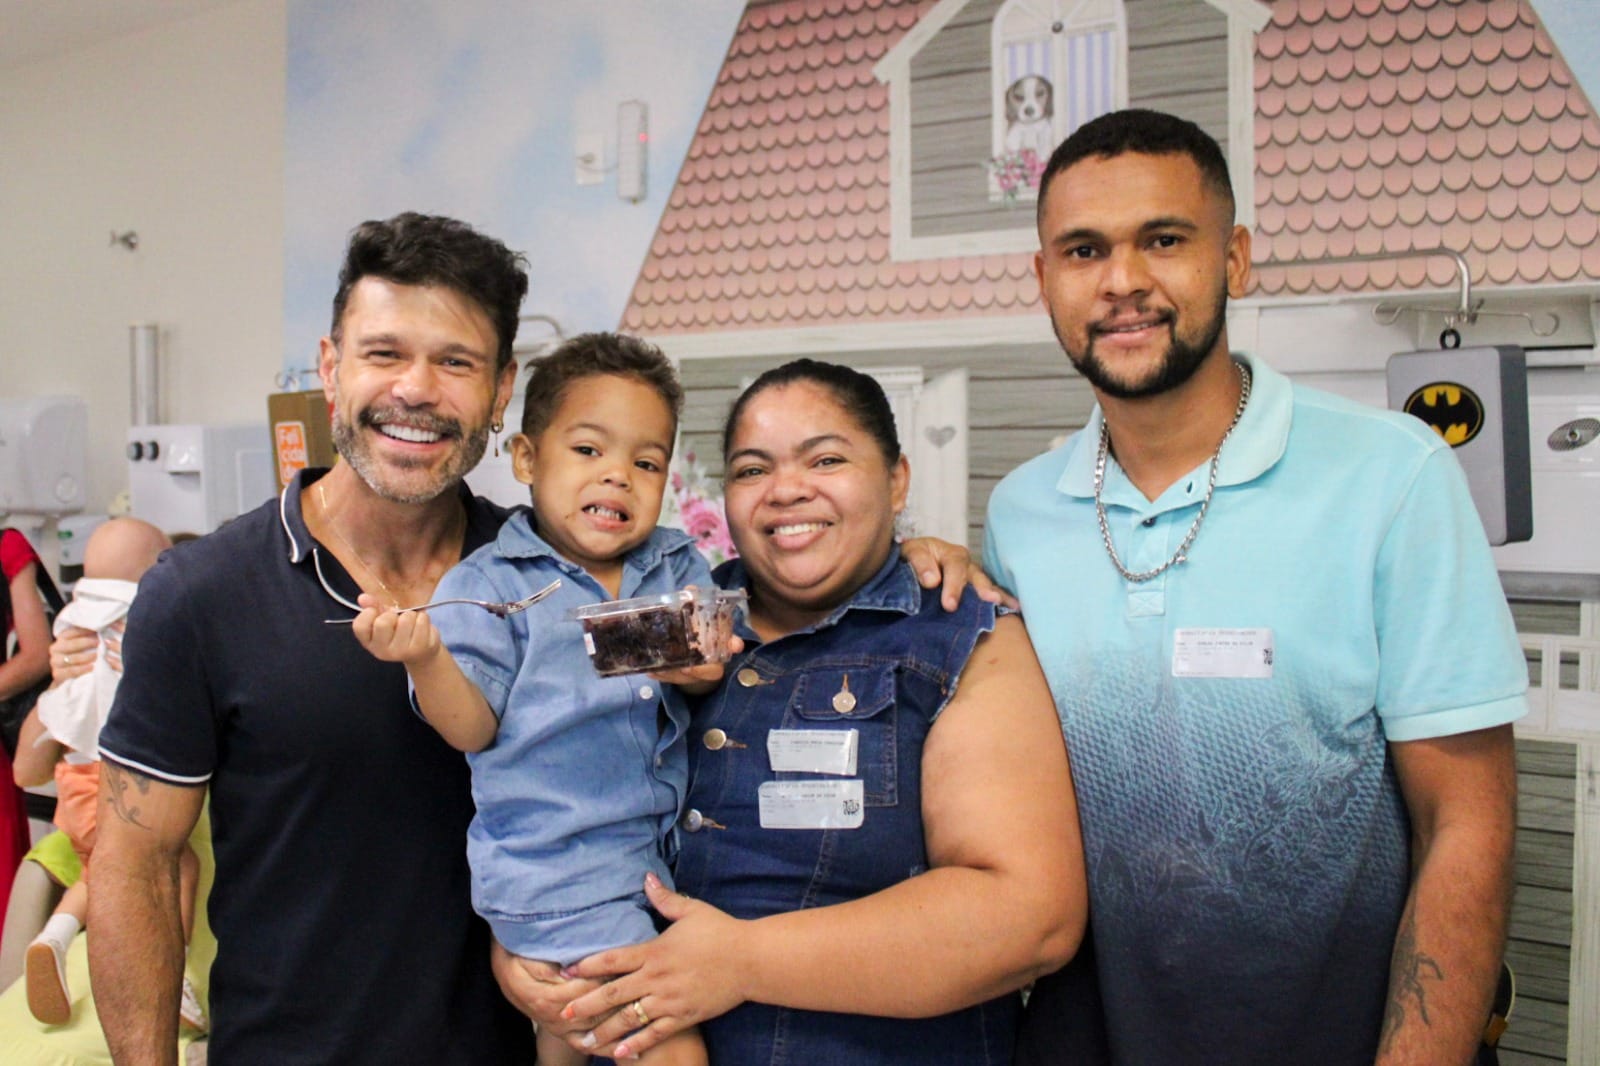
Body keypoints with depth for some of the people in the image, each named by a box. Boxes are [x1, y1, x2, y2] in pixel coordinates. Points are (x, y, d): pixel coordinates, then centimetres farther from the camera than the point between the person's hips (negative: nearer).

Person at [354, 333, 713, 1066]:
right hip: (561, 874, -4)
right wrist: (426, 657, -24)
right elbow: (474, 728, -7)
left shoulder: (679, 566, 8)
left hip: (665, 853, 5)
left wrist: (706, 664, -16)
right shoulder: (487, 584, -5)